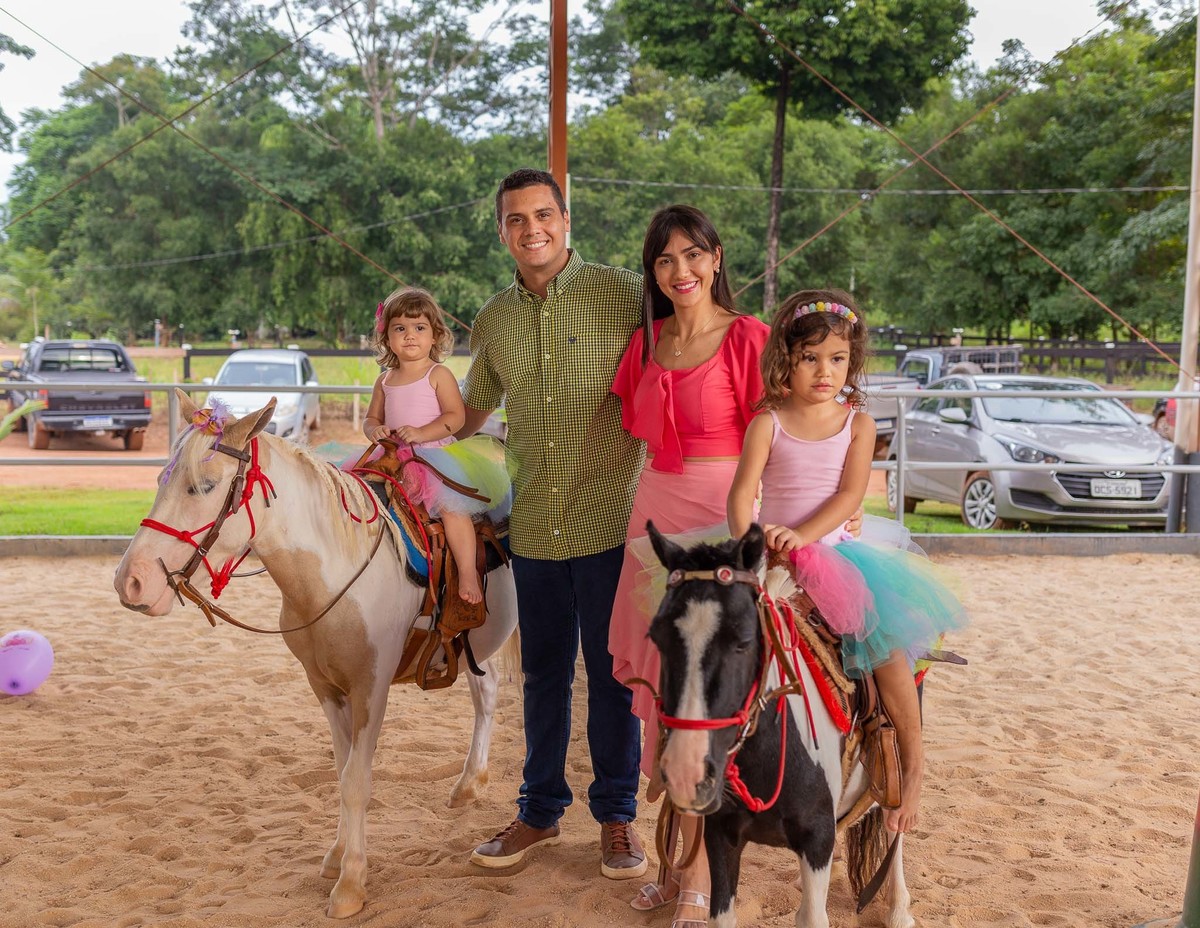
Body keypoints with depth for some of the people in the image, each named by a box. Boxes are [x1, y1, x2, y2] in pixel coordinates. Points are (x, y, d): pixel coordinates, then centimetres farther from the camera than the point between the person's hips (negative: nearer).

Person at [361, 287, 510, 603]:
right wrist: (375, 430, -5)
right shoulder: (385, 381, 14)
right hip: (396, 459, 6)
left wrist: (421, 433, -22)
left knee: (450, 504, -26)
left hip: (437, 455, -6)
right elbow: (372, 418, 20)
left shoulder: (438, 374, -2)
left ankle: (468, 572, -24)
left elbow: (456, 416, -10)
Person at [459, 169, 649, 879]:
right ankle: (540, 811, 29)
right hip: (534, 527, 4)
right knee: (544, 671, 14)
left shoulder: (624, 294, -5)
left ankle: (617, 816, 23)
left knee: (611, 673, 6)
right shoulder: (494, 321, 8)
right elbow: (472, 412, 22)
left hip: (608, 521, -4)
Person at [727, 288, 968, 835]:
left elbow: (850, 494, -9)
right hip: (771, 557, 1)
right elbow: (742, 493, -9)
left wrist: (803, 535, -24)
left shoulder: (858, 424, 2)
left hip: (834, 551, 0)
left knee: (886, 644, -18)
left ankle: (912, 765, -4)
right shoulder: (768, 424, 0)